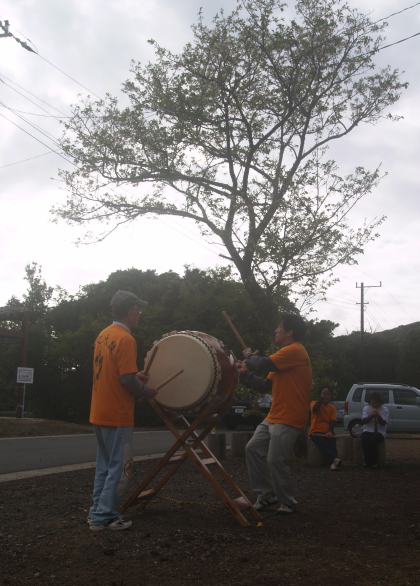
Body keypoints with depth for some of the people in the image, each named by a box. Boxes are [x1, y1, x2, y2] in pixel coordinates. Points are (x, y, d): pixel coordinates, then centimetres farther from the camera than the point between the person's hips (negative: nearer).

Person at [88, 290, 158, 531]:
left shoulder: (103, 335, 9)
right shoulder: (125, 339, -18)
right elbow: (126, 380, -22)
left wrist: (135, 377, 14)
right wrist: (146, 391, -5)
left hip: (100, 413, 9)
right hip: (117, 416, -9)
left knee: (105, 465, 18)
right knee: (119, 468, 3)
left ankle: (98, 512, 24)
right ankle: (105, 517, 8)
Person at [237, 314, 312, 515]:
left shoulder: (294, 350, -12)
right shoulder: (286, 353, 19)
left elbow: (264, 363, -23)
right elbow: (266, 386, 17)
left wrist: (249, 356, -2)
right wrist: (245, 373, 7)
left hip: (288, 420, -10)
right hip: (273, 417, 10)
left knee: (275, 461, -10)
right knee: (253, 449, 7)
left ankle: (288, 503, 8)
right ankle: (266, 495, 17)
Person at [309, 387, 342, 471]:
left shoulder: (332, 407, 15)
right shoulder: (314, 403, 6)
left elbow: (333, 421, 2)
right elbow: (315, 408, -19)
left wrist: (330, 432, -16)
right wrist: (322, 397, -14)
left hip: (327, 432, 3)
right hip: (316, 432, -3)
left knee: (332, 445, -29)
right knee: (324, 445, -33)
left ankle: (333, 463, -47)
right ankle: (335, 459, -53)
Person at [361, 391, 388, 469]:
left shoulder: (384, 409, 2)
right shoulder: (366, 408, 7)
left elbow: (383, 423, -8)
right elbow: (364, 421, -6)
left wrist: (378, 415, -24)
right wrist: (372, 415, -21)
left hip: (379, 432, -2)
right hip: (368, 430, 2)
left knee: (372, 440, -34)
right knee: (364, 440, -32)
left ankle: (373, 462, -17)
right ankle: (367, 461, -17)